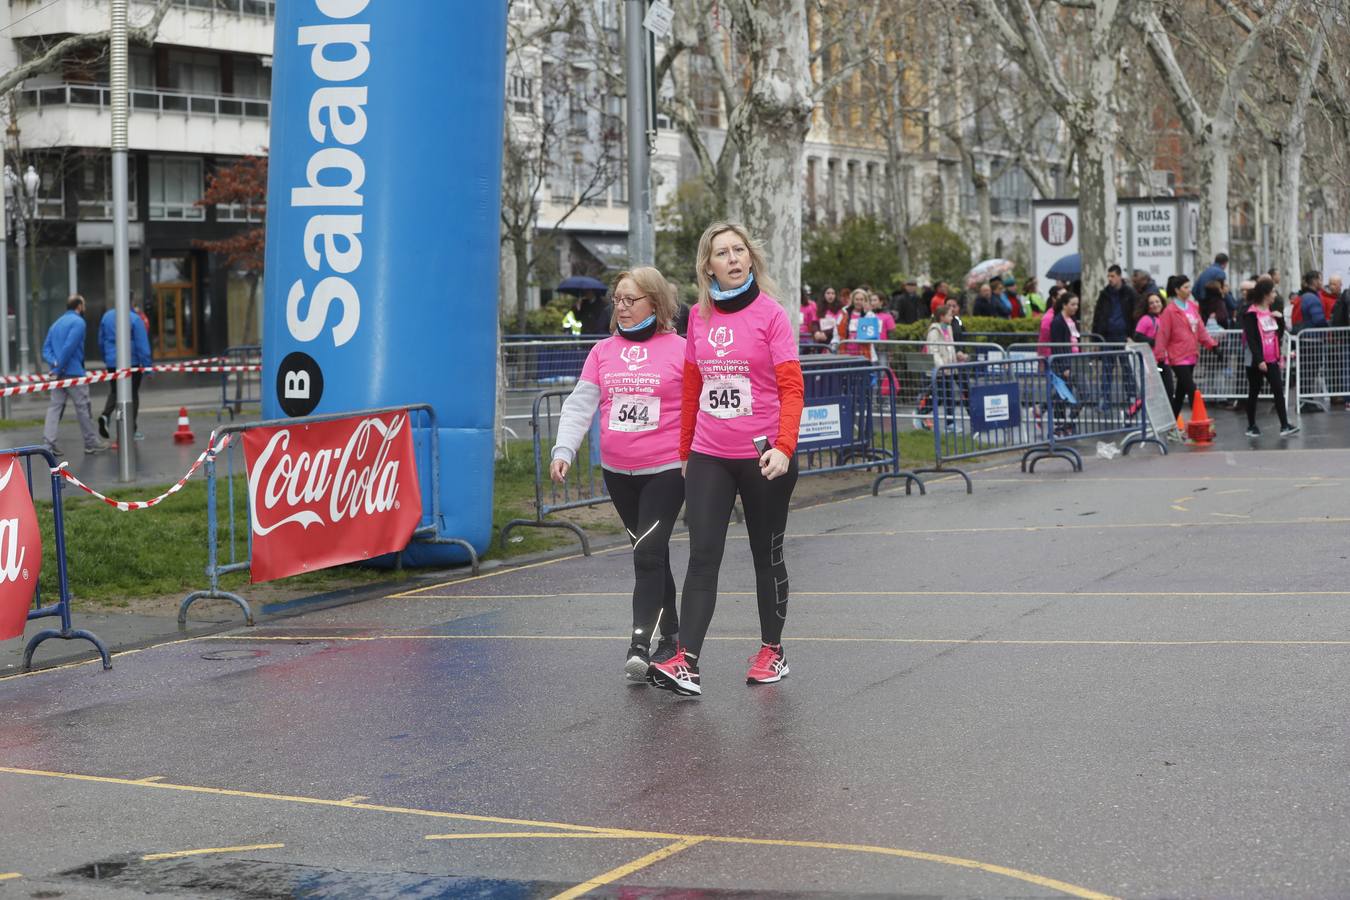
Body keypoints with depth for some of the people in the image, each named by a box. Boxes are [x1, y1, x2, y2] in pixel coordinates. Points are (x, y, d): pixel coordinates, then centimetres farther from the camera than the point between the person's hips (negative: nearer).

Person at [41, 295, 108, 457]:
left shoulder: (56, 324, 17)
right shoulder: (78, 322, -9)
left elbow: (46, 349, 9)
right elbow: (69, 347, -19)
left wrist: (54, 363, -7)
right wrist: (59, 369, -16)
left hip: (58, 374, 7)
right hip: (73, 373, -7)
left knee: (55, 407, 3)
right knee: (83, 407, 3)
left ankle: (48, 444, -4)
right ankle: (91, 443, 12)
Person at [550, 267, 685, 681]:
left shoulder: (679, 350, -5)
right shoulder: (603, 351, 7)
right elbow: (580, 404, 5)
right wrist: (564, 451, -7)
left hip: (665, 470, -5)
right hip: (617, 472, 5)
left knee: (648, 552, -14)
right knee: (649, 554, 14)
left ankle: (640, 644, -17)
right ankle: (671, 634, 26)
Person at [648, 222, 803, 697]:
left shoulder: (769, 313, -6)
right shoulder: (699, 317, 7)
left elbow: (791, 388, -10)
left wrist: (783, 447, -22)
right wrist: (685, 452, 17)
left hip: (762, 458, -3)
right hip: (709, 457, 3)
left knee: (767, 556, 10)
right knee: (702, 557, -7)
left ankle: (772, 650, 25)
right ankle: (686, 664, -14)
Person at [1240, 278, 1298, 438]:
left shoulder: (1270, 312, 11)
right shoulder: (1251, 314, -12)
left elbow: (1279, 335, 16)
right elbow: (1251, 339, -18)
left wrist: (1279, 319, 0)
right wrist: (1259, 360, -24)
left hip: (1271, 360, 6)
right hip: (1256, 361, -6)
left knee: (1279, 391, -4)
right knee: (1254, 393, 4)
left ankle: (1284, 426, -8)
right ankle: (1251, 426, 15)